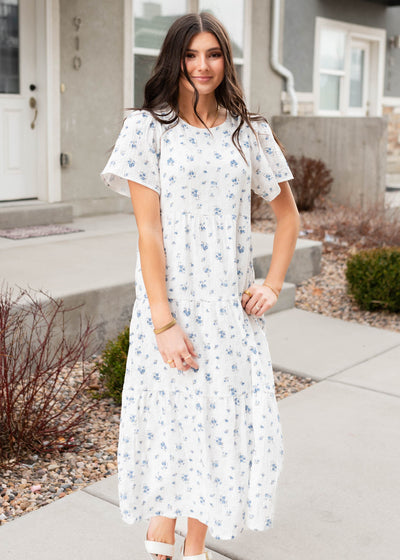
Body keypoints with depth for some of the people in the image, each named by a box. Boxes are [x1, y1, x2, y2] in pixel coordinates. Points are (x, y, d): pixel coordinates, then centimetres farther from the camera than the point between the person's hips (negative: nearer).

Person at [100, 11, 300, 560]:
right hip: (171, 301, -2)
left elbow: (288, 213, 15)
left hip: (230, 306, 3)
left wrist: (273, 284, 3)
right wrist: (163, 322, -14)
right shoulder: (149, 127, -3)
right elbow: (148, 229, -9)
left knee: (222, 418, 7)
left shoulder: (249, 130, 6)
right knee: (170, 414, 6)